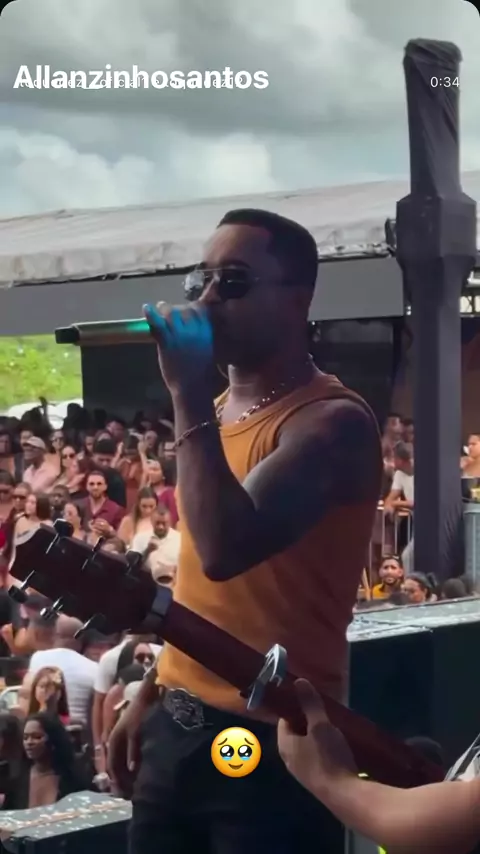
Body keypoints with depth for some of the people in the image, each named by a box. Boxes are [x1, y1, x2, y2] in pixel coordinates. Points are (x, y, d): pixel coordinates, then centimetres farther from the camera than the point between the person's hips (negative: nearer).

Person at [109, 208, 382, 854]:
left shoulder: (332, 420, -16)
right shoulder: (216, 412, 11)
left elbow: (227, 549, -30)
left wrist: (188, 393, -24)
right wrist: (152, 692, 18)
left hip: (270, 740, -8)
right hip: (176, 724, 8)